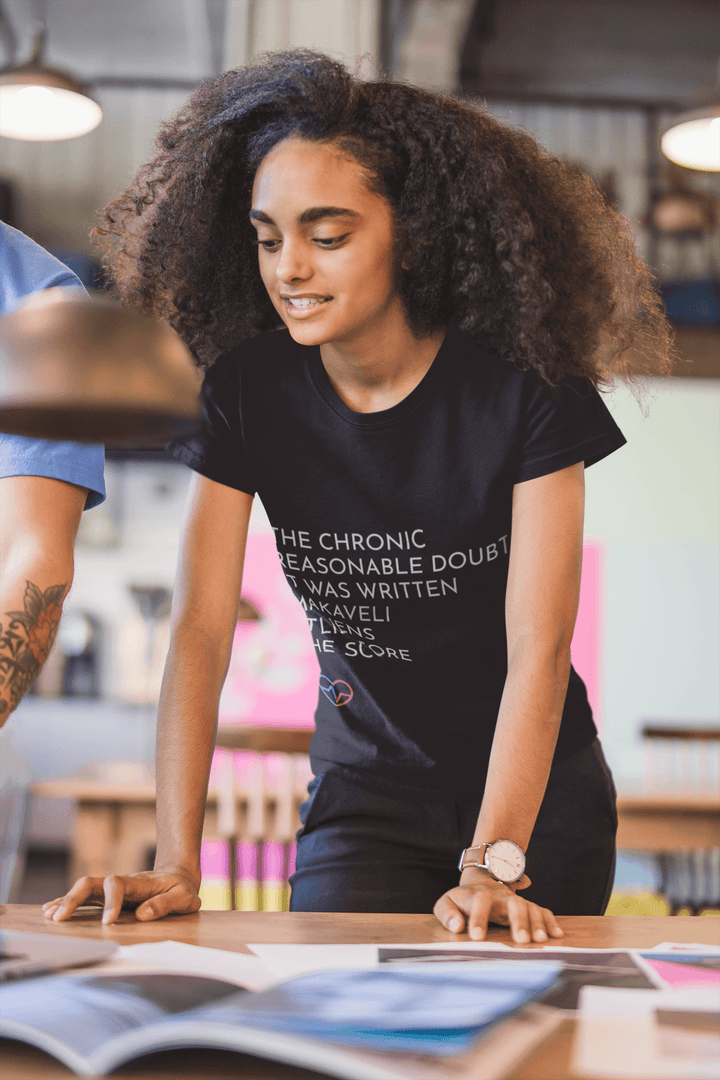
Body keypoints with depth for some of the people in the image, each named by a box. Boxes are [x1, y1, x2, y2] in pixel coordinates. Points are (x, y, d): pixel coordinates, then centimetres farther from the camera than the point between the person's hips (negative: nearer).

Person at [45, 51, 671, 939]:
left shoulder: (526, 387, -18)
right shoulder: (246, 391, -11)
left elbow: (538, 650, -23)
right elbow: (201, 627, -17)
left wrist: (493, 868, -34)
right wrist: (175, 864, -27)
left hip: (539, 790, -1)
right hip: (364, 790, 2)